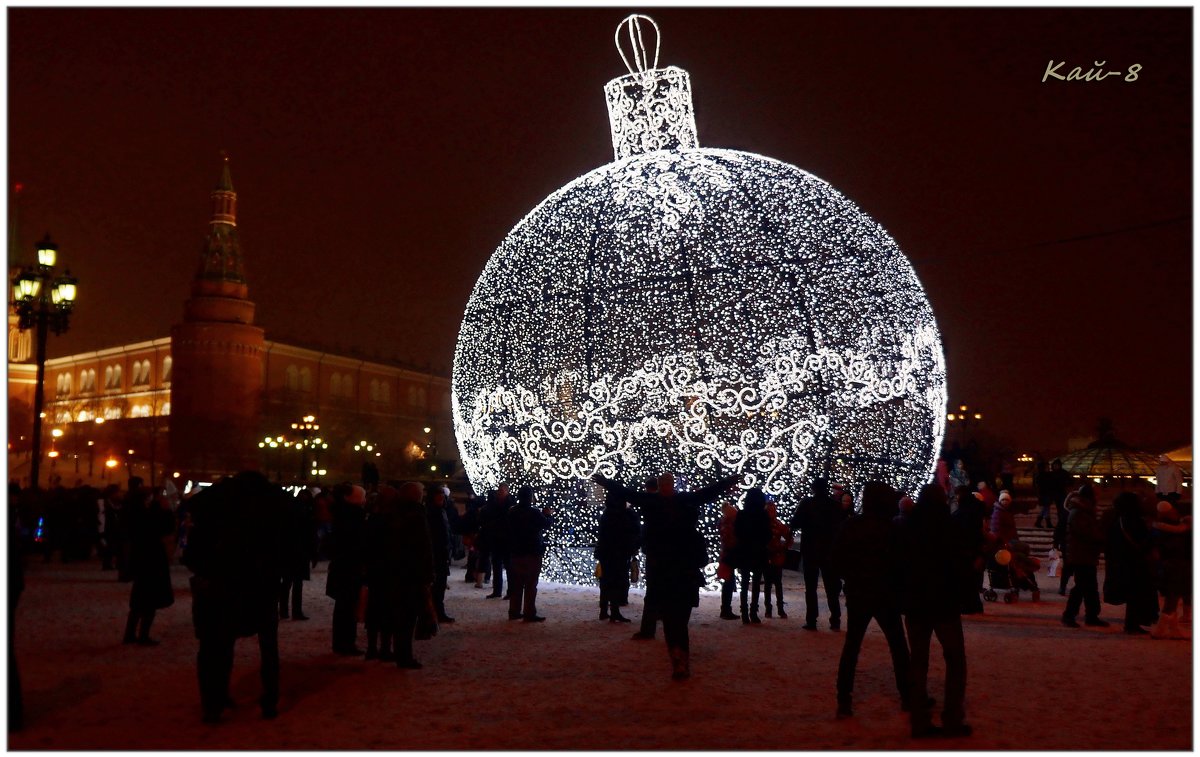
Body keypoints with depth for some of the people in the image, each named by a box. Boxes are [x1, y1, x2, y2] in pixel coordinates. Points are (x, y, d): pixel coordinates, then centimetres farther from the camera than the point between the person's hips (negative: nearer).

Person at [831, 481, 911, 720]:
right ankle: (907, 697, 17)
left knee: (851, 646, 7)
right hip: (885, 595, -3)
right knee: (898, 646, 13)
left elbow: (836, 558, 0)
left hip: (856, 594, 3)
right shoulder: (892, 529, -11)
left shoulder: (850, 526, -2)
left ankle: (844, 700, 1)